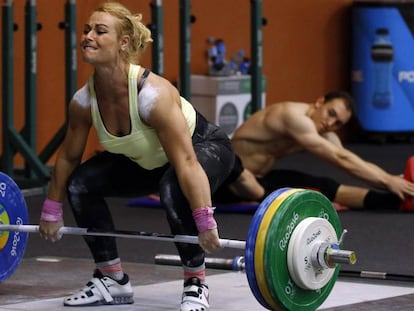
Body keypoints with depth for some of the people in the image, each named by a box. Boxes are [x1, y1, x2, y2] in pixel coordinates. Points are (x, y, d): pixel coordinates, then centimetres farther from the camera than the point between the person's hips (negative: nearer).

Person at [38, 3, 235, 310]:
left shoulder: (152, 93, -38)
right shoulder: (84, 100, -18)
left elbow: (187, 164, -40)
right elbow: (68, 156, -1)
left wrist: (205, 223, -43)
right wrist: (51, 210, 5)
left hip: (206, 148, -7)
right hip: (148, 160, 7)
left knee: (174, 189, -37)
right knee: (80, 183, -9)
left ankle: (196, 284, -18)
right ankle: (113, 280, 5)